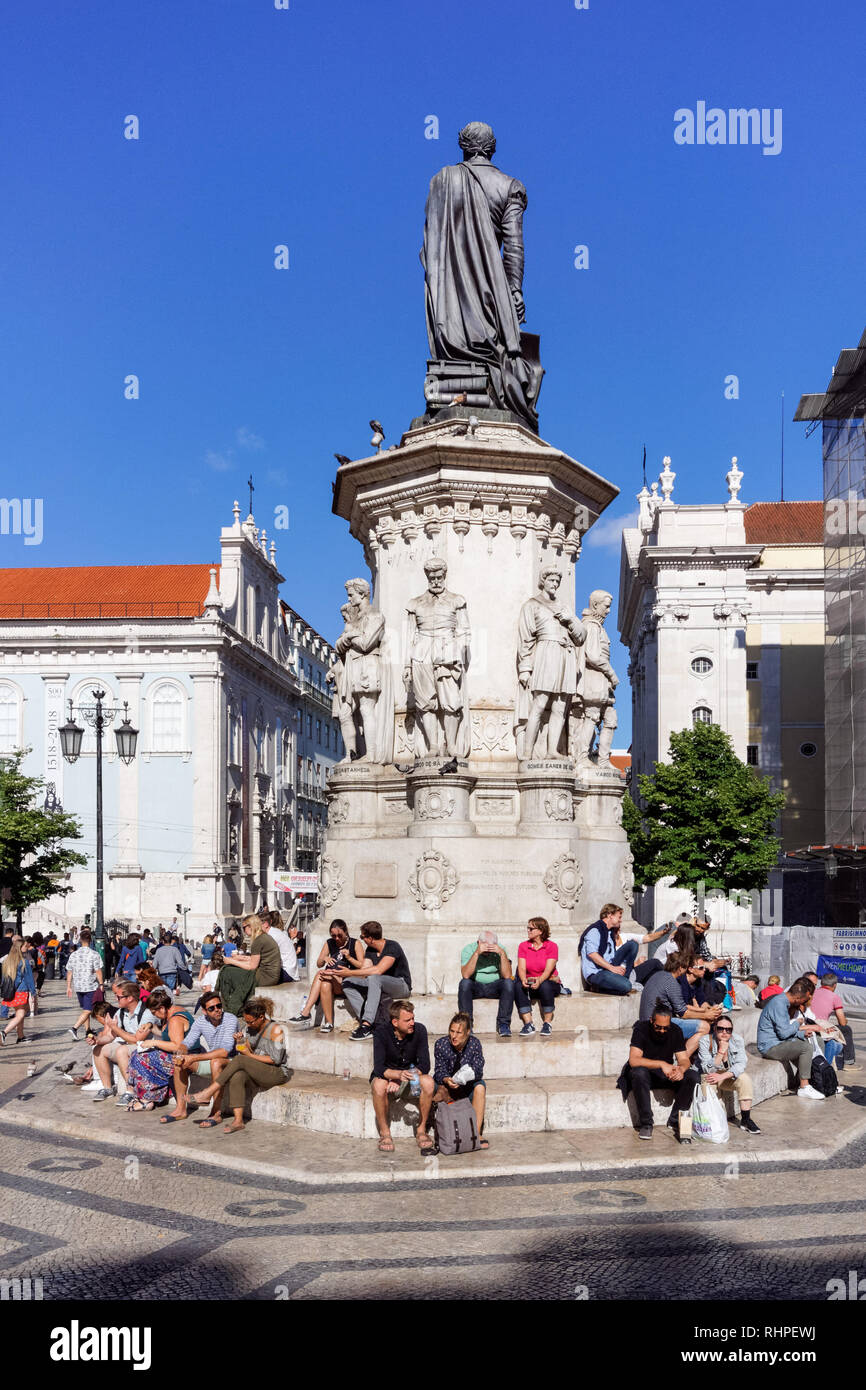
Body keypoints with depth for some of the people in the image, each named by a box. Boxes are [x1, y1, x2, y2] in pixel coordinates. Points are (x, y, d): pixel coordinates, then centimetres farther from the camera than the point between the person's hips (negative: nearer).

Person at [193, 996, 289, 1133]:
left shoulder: (276, 1030, -12)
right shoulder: (249, 1027, 8)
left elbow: (275, 1059, -14)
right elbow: (247, 1051, 9)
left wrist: (250, 1055, -13)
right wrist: (241, 1042, -11)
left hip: (279, 1073, -7)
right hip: (257, 1071, 7)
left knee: (240, 1060, -27)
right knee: (237, 1076, -26)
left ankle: (208, 1093, -25)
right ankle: (238, 1120, -32)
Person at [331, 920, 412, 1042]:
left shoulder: (393, 947, -18)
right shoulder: (369, 950, 7)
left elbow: (378, 970, -31)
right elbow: (363, 973, 1)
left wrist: (350, 973, -29)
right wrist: (341, 978, -13)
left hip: (401, 985, -8)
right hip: (379, 986, 8)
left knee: (373, 978, -37)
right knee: (347, 983, -10)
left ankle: (367, 1025, -41)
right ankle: (366, 1022, -24)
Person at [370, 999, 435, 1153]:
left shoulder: (419, 1030, -17)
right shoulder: (382, 1032, -22)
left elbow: (425, 1066, -17)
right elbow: (379, 1068, -28)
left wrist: (400, 1081, -30)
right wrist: (399, 1074, -48)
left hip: (411, 1072, 2)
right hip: (387, 1075, -1)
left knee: (428, 1082, -30)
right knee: (379, 1085, -36)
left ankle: (421, 1131, -14)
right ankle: (385, 1133, -16)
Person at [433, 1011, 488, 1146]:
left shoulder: (474, 1043, -13)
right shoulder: (441, 1044, -14)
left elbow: (478, 1070, -17)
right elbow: (439, 1071, -15)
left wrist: (469, 1075, -41)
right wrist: (447, 1080, -38)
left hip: (467, 1086, 0)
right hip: (446, 1085, 0)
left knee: (480, 1086, -30)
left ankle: (476, 1132, -28)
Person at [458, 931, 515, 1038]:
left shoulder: (500, 949, -6)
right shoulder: (469, 949, -10)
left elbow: (507, 976, -18)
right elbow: (465, 975, -25)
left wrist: (502, 954, -28)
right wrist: (476, 953, -32)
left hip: (494, 987, 1)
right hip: (475, 986, -1)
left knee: (509, 983, -28)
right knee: (464, 983, -32)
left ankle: (503, 1024, -21)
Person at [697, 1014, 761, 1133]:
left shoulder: (737, 1040, -11)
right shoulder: (705, 1041, -19)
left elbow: (740, 1064, -19)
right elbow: (707, 1070, -23)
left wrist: (722, 1076, -33)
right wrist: (721, 1052, -33)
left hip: (730, 1076, 2)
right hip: (711, 1076, -2)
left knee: (744, 1078, -26)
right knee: (708, 1082, -34)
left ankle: (745, 1119, -17)